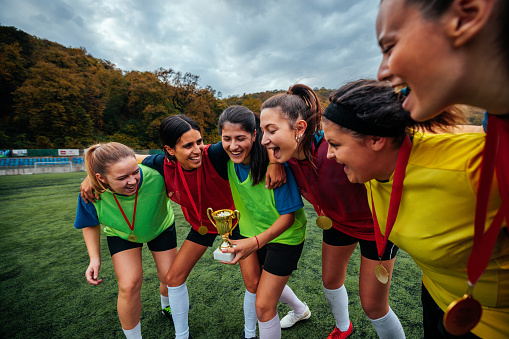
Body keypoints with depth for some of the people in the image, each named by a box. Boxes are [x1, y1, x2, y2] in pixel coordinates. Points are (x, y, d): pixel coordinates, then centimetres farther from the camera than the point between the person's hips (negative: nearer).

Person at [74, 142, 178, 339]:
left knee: (170, 278, 5)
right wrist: (94, 258, -15)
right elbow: (90, 224, -9)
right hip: (121, 234, 1)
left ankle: (166, 306, 44)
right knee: (129, 286, -11)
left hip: (161, 227, 0)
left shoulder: (155, 175, -41)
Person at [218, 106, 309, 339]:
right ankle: (301, 309, 56)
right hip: (251, 231, 7)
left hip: (283, 235, -6)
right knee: (254, 285, 27)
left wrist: (256, 242, -40)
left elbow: (288, 215, -28)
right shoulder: (228, 157, -16)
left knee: (263, 306, -1)